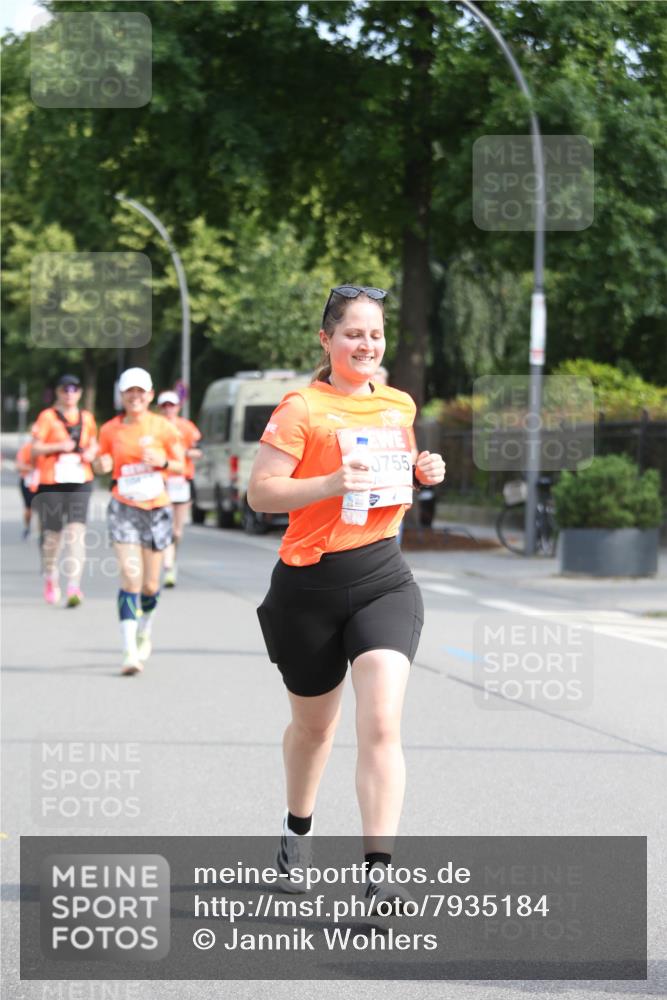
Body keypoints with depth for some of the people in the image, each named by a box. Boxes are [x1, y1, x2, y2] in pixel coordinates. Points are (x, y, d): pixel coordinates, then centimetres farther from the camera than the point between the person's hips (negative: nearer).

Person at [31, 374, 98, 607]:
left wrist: (91, 453, 3)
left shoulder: (87, 418, 13)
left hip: (80, 482, 2)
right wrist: (60, 446, -17)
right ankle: (50, 575, 34)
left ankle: (74, 587, -21)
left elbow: (93, 444, 25)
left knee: (76, 530, -13)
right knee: (52, 532, 6)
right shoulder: (47, 417, 0)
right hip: (51, 482, -2)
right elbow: (35, 448, -4)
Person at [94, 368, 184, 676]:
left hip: (157, 509, 1)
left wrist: (163, 462, -16)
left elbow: (181, 466, 6)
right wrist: (101, 464, -12)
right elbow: (101, 465, 12)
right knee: (130, 577, -15)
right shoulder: (110, 430, 0)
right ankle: (129, 651, -18)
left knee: (150, 584, 8)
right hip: (124, 508, -1)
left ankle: (144, 635, 37)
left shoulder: (163, 427, -2)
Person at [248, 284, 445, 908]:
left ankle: (377, 870, -19)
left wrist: (423, 472, 6)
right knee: (314, 722, 16)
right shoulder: (301, 408, -7)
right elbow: (260, 492, -12)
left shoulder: (399, 406, 10)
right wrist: (333, 484, -24)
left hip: (383, 579, 3)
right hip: (310, 582, -2)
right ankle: (297, 829, 45)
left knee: (381, 722, -16)